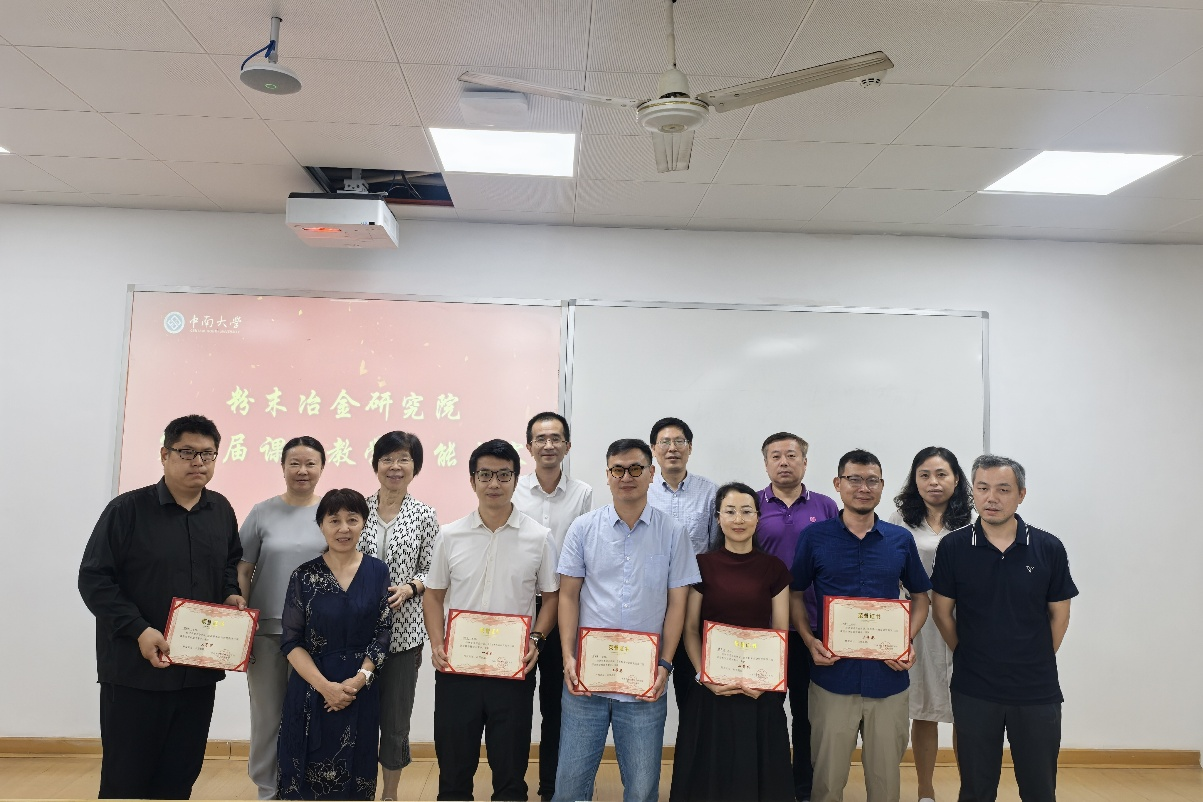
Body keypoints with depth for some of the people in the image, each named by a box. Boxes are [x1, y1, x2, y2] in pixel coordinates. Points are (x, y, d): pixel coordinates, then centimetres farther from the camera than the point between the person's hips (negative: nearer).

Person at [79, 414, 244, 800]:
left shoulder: (222, 511, 6)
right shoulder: (127, 509, -9)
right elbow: (94, 579, -10)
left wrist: (231, 593, 1)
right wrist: (138, 630, -20)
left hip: (200, 668, 5)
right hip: (135, 669, -4)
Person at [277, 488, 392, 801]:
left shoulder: (378, 571, -1)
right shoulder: (304, 575, -5)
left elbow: (383, 633, 0)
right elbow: (291, 641, -5)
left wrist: (359, 679, -13)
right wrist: (324, 685, -15)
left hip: (360, 692, 1)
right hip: (311, 691, -1)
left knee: (354, 772, 11)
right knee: (310, 774, 9)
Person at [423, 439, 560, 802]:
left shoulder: (539, 537, -3)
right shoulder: (450, 535, 1)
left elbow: (551, 596, 4)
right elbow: (434, 595, 8)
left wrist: (535, 639, -11)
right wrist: (437, 643, -6)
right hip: (456, 668, 1)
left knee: (510, 772, 12)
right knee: (453, 770, 14)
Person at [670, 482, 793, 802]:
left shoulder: (774, 568, 1)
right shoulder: (702, 565, -1)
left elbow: (781, 633, 2)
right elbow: (690, 630, 0)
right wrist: (705, 677, -13)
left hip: (761, 690, 1)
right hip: (713, 689, 0)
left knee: (756, 771, 12)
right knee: (712, 773, 10)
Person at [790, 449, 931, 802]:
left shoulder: (901, 540, 4)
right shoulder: (814, 536, -2)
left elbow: (920, 596, 13)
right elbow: (795, 594, 5)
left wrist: (908, 641, -3)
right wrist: (809, 640, -10)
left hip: (888, 677, 2)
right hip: (832, 675, -1)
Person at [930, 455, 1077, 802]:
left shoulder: (1048, 548, -4)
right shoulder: (953, 547, -6)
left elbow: (1059, 614, 5)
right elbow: (942, 611, 2)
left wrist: (1039, 663, 5)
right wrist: (969, 658, 3)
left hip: (1037, 691, 1)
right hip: (973, 691, 0)